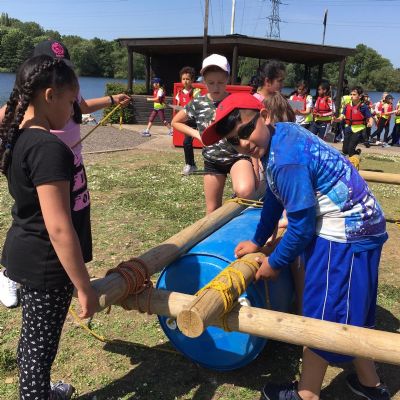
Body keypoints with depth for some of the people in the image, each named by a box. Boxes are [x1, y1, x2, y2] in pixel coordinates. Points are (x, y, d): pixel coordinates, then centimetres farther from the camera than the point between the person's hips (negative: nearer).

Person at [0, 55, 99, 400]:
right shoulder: (49, 148, -26)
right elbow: (59, 228, -28)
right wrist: (85, 287, -23)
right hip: (45, 263, -10)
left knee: (33, 339, 26)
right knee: (40, 346, 9)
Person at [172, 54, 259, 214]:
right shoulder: (198, 103, -4)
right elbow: (176, 122, 12)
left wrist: (255, 169, -8)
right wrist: (197, 134, -2)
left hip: (238, 156, -2)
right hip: (212, 161, 3)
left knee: (245, 191, -33)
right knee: (213, 211, 10)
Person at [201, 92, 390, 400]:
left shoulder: (286, 161, -26)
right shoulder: (282, 134, 3)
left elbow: (302, 226, -21)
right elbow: (274, 198, 12)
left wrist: (275, 263, -5)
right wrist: (257, 241, 18)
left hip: (345, 235, -10)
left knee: (323, 312, 5)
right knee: (349, 310, 22)